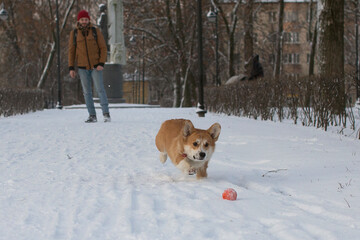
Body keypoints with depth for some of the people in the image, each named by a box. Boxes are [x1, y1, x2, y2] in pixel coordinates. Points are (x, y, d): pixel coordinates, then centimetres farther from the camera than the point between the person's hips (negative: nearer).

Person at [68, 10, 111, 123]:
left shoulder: (95, 31, 0)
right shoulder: (74, 33, 4)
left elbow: (103, 48, 0)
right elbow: (71, 51, 8)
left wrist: (101, 63, -11)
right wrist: (71, 68, 3)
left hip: (96, 66, -2)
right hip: (82, 67, 2)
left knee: (100, 89, -10)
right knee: (87, 92, 3)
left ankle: (106, 114, -11)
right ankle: (92, 116, 8)